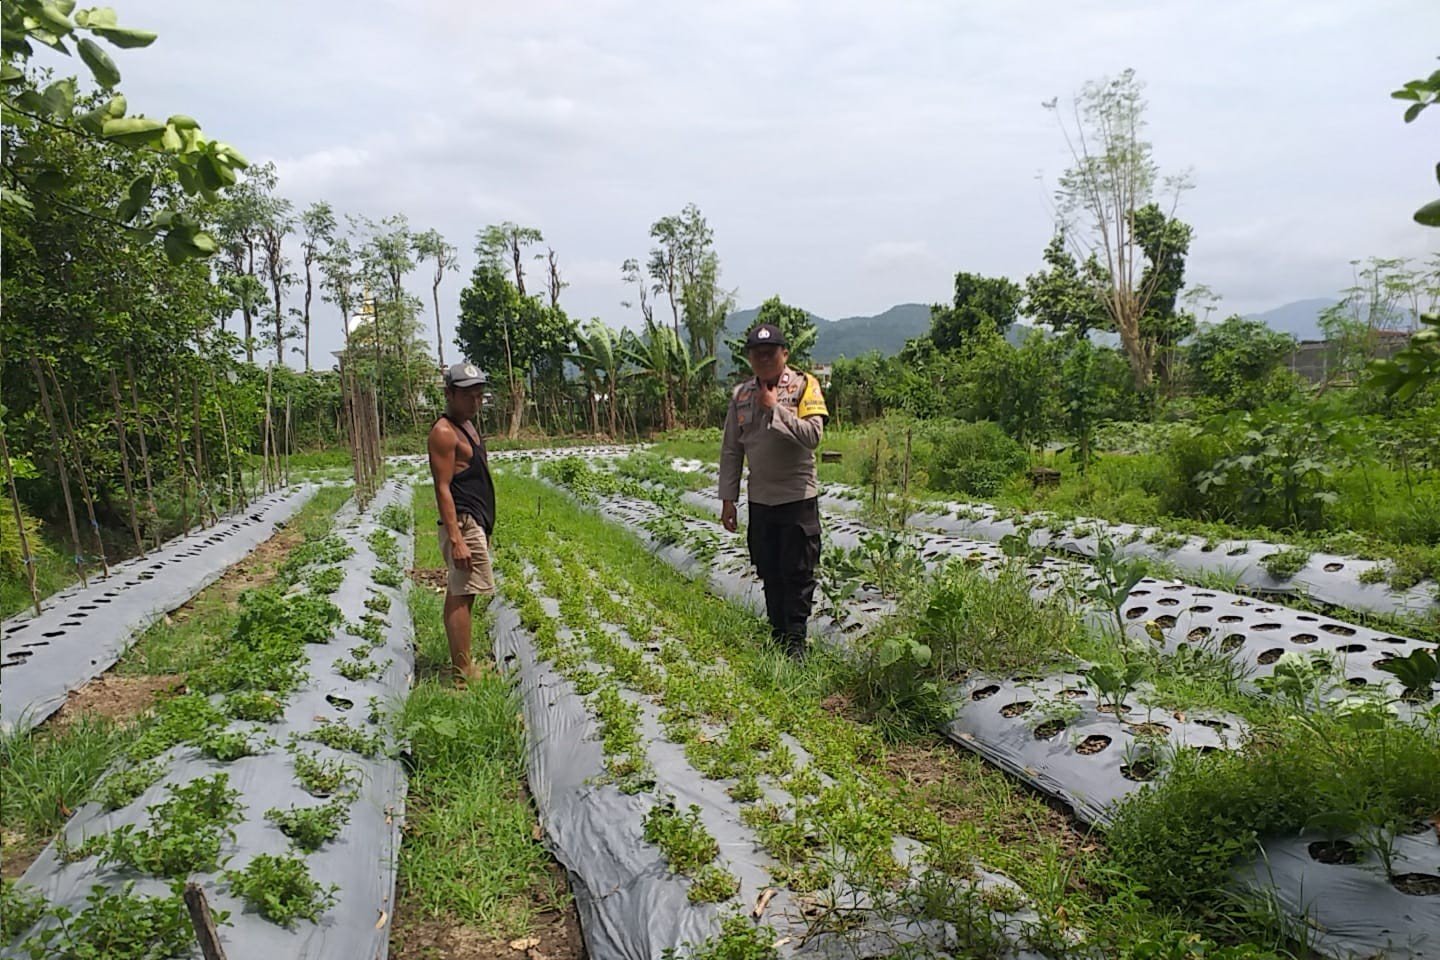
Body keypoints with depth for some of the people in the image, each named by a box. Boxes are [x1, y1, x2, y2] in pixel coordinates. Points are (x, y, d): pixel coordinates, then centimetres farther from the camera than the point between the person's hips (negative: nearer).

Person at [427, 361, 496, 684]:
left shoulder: (467, 426, 17)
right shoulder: (444, 432, -12)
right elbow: (442, 489, -18)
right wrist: (456, 539, -24)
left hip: (477, 522, 10)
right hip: (463, 523, -10)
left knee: (460, 594, 13)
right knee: (461, 596, -9)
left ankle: (463, 666, 20)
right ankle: (463, 673, -6)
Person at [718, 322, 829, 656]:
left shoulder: (804, 385, -6)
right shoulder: (741, 395, 6)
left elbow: (813, 435, -19)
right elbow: (731, 450, 9)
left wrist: (775, 407, -18)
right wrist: (728, 498, 6)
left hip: (798, 498, -4)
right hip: (759, 500, 4)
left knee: (798, 574, 1)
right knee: (769, 572, 12)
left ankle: (796, 643, 10)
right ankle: (778, 638, 23)